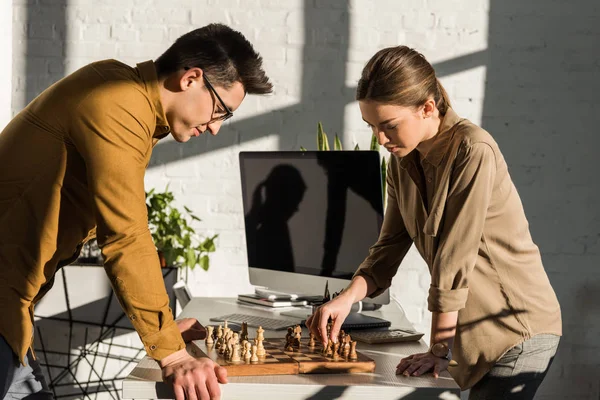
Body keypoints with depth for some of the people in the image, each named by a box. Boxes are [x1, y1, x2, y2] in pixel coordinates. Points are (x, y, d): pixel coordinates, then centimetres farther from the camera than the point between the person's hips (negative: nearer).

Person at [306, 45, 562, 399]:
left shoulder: (472, 151, -20)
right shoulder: (403, 161, 6)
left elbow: (454, 261, -21)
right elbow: (389, 248, 8)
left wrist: (439, 350, -19)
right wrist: (347, 299, -9)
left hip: (519, 329, -7)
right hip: (481, 333, 8)